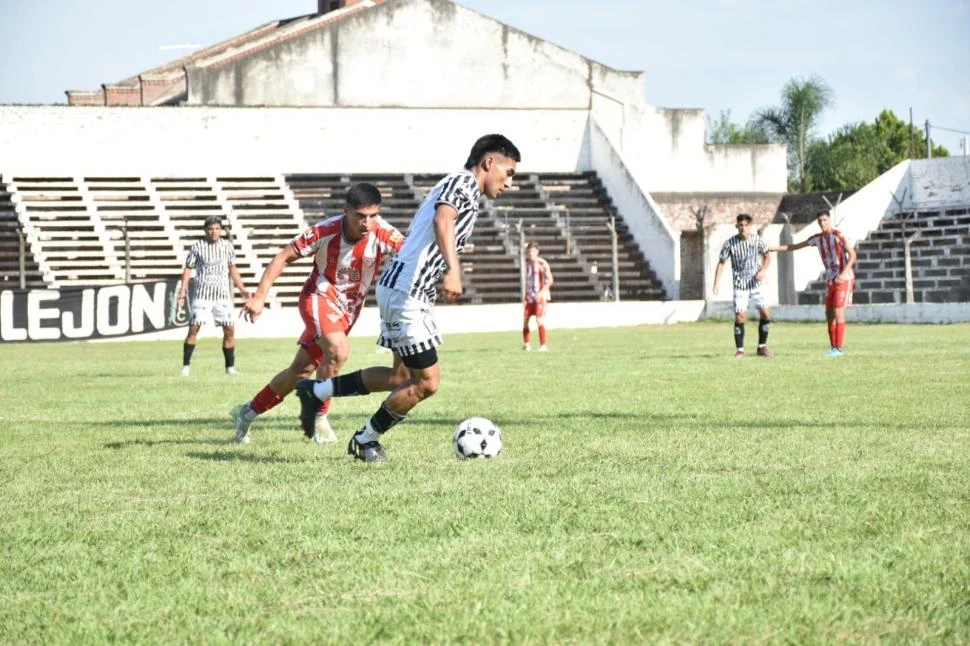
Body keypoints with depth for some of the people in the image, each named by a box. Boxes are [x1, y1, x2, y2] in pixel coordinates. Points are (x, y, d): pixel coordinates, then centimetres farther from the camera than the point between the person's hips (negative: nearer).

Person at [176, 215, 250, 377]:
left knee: (229, 329, -3)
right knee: (194, 328, -10)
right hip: (201, 295, -3)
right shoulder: (198, 247, -3)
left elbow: (232, 269, 16)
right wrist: (182, 290, -9)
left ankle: (230, 367, 8)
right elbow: (188, 268, 1)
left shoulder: (227, 246, 6)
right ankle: (186, 366, -2)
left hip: (223, 294, 3)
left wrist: (242, 289, 13)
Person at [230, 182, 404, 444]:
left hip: (350, 308, 3)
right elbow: (283, 257, -17)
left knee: (302, 369, 9)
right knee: (339, 351, -30)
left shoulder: (382, 233, -23)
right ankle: (319, 416, -8)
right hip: (320, 297, -3)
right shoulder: (326, 231, -25)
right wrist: (260, 296, -25)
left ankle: (248, 412, 28)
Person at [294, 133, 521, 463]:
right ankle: (366, 440, 13)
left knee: (403, 376, 16)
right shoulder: (463, 181, -10)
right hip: (406, 291, -11)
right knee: (426, 382, -5)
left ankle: (317, 390, 22)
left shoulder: (457, 185, 22)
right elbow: (442, 220, -30)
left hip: (400, 290, 11)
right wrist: (452, 269, -43)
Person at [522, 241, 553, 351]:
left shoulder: (542, 263, -10)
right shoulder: (527, 263, 11)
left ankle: (543, 345, -8)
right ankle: (526, 344, 15)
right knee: (525, 320, 3)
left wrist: (542, 292, -23)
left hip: (540, 296, -7)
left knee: (539, 320, -14)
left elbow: (550, 280, -13)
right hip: (530, 296, 7)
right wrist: (526, 293, 13)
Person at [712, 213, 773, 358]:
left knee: (766, 313, -4)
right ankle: (740, 350, 1)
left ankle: (762, 347, 11)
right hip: (739, 285, -2)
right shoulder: (730, 243, -8)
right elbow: (721, 263, -1)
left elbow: (767, 256, 10)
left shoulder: (756, 239, -4)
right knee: (740, 317, -11)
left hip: (755, 284, 2)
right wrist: (716, 284, -8)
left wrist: (763, 270, -9)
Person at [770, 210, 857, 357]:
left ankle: (839, 348, -14)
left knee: (838, 311, -13)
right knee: (829, 313, 5)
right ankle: (833, 347, 10)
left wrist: (844, 273, -28)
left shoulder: (839, 236, -13)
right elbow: (795, 246, 15)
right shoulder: (817, 238, 7)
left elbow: (852, 254, -16)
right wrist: (773, 249, 10)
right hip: (830, 279, 7)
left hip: (844, 278, -7)